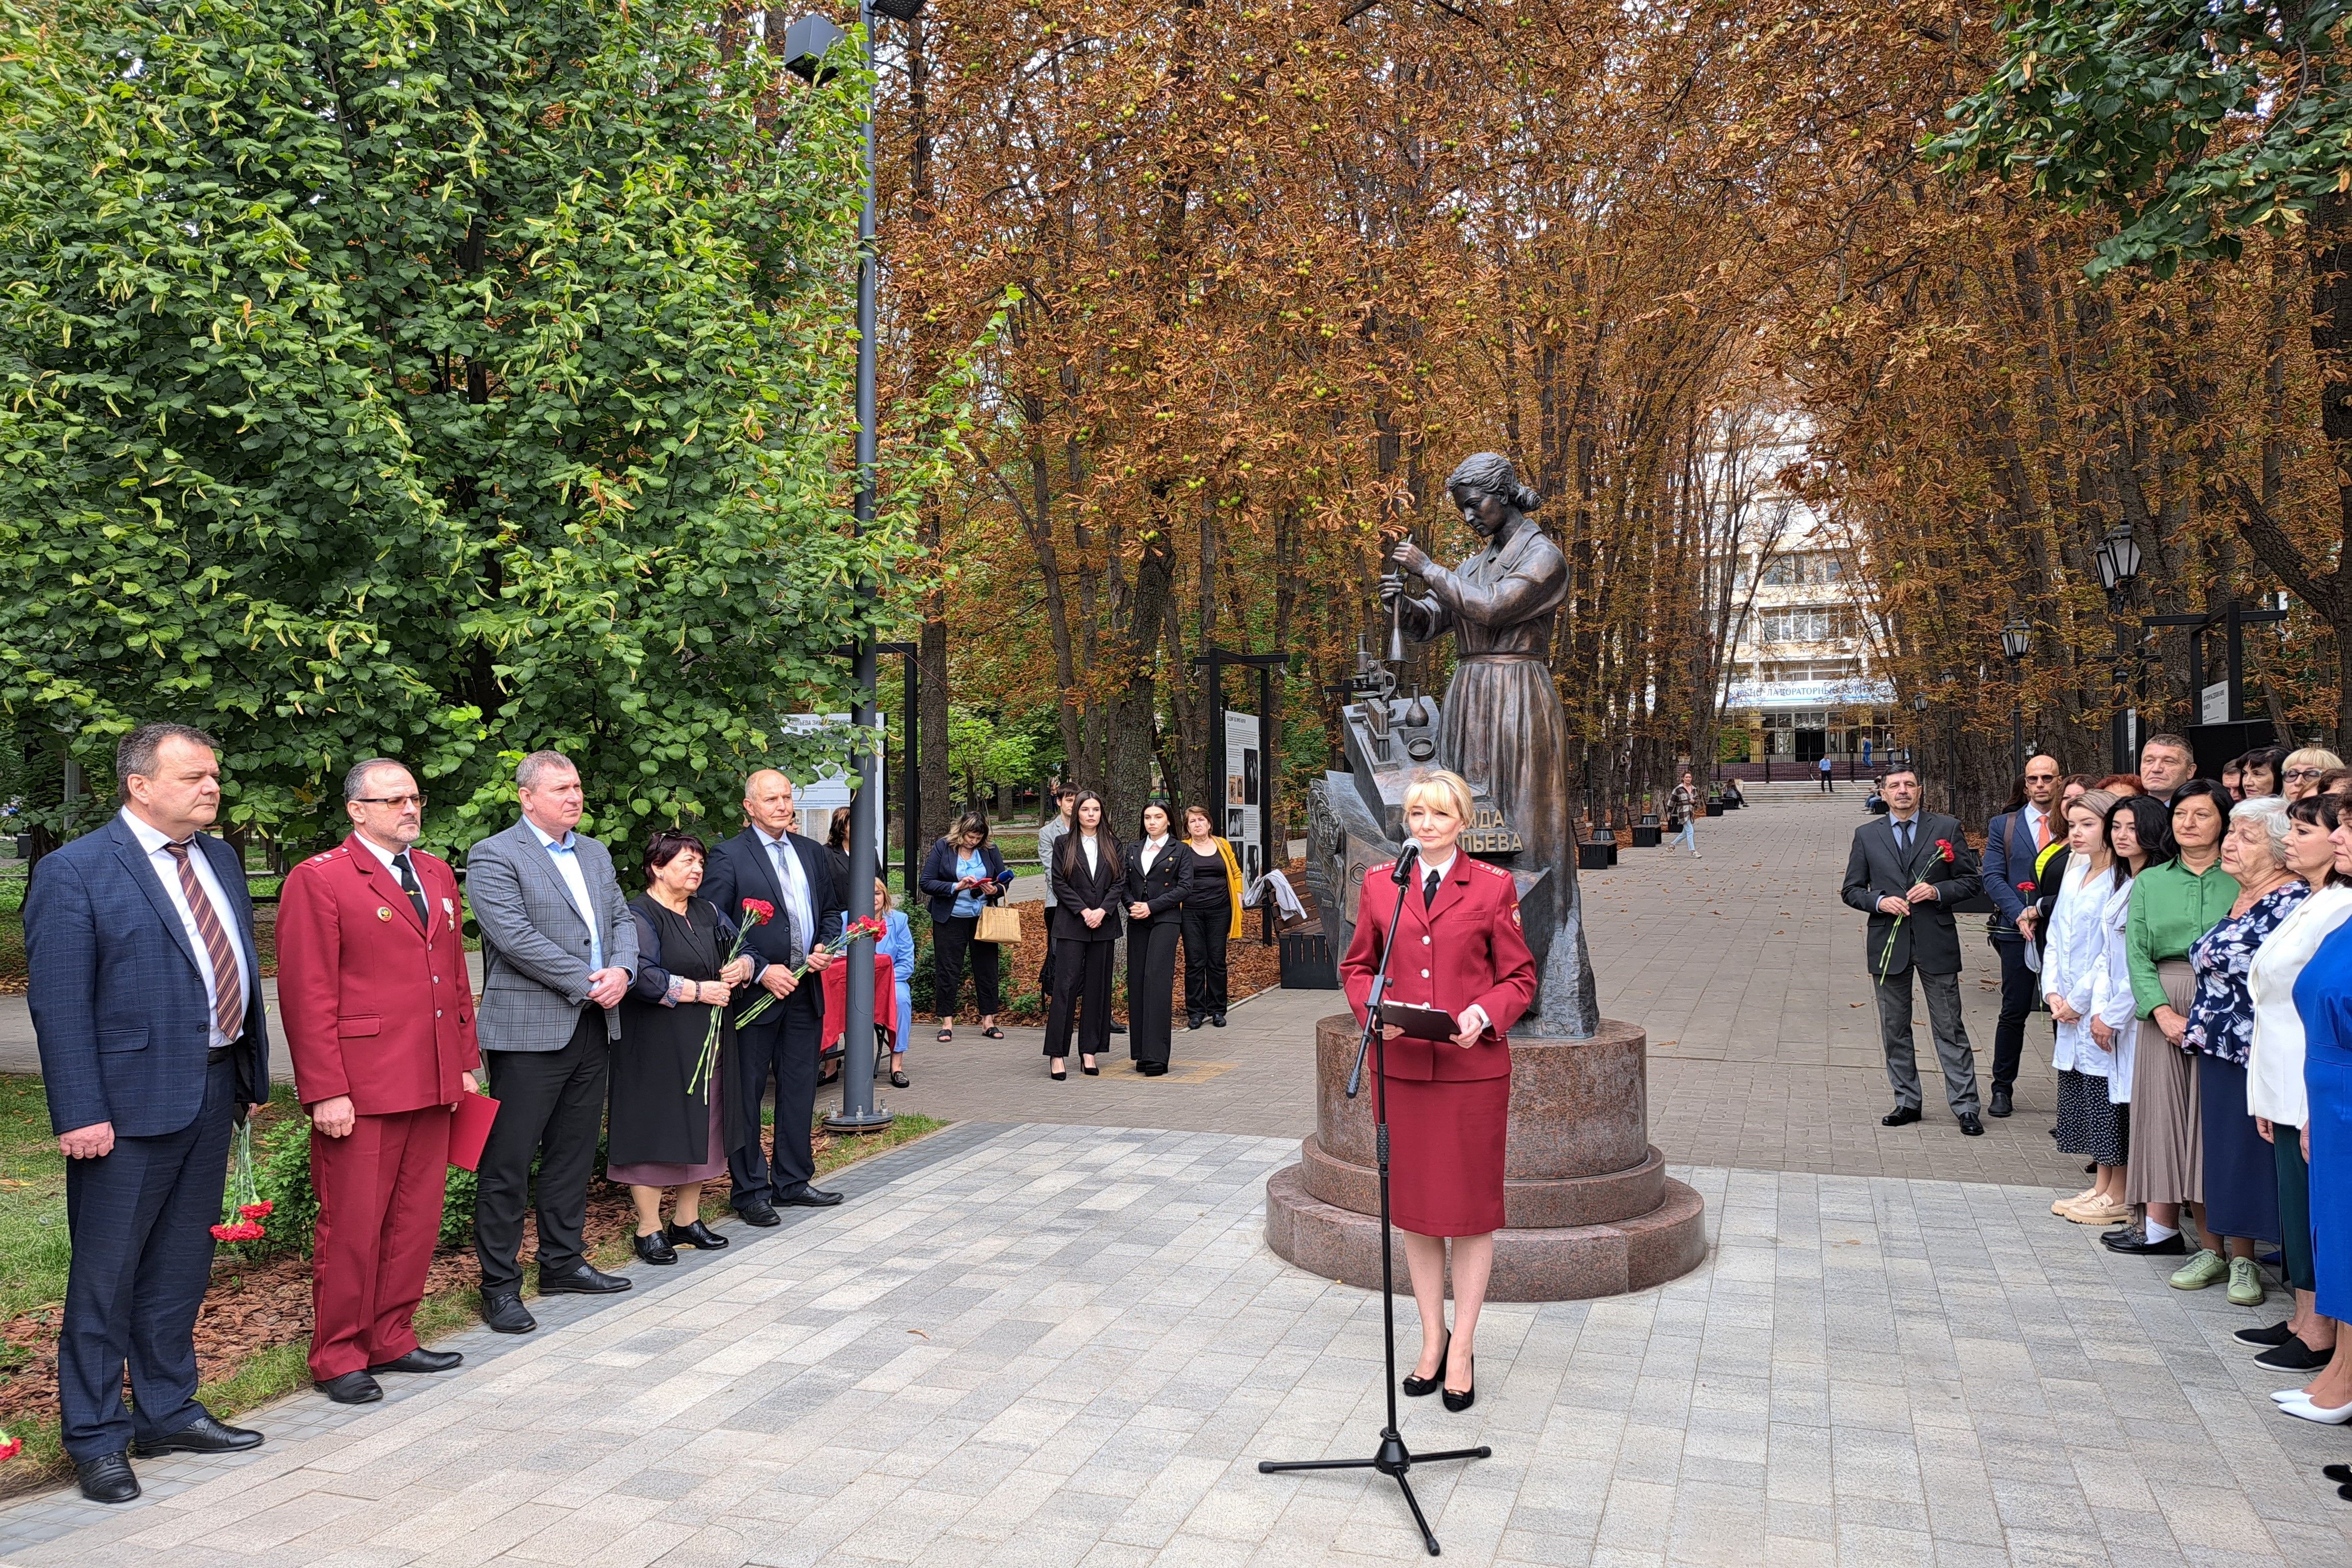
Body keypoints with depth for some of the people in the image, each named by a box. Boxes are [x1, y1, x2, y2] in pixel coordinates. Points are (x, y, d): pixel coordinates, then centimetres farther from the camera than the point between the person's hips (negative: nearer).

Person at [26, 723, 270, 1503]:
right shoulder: (73, 872, -10)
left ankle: (168, 1412, 30)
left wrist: (254, 1077, 12)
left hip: (213, 1092, 7)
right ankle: (95, 1439, 19)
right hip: (130, 1105, -6)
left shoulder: (221, 861, 11)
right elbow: (58, 1004, -13)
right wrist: (79, 1113, -17)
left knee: (181, 1269, 17)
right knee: (105, 1278, 5)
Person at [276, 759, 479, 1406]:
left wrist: (466, 1060, 13)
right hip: (361, 1091, -6)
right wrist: (326, 1092, -15)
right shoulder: (319, 880, -7)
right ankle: (338, 1358, 18)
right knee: (352, 1228, 3)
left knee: (416, 1223, 13)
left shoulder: (437, 874, 15)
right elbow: (308, 995, -11)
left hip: (434, 1085, 7)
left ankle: (392, 1340, 27)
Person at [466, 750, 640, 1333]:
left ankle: (563, 1263, 27)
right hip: (529, 1030, -7)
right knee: (509, 1161, -1)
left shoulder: (595, 854, 16)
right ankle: (500, 1286, 9)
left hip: (594, 1026, 7)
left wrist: (623, 970, -8)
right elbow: (515, 936, -18)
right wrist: (589, 983, -17)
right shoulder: (493, 857, -8)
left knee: (574, 1154, 15)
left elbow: (622, 919, 14)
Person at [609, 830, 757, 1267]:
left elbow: (743, 952, 18)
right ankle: (649, 1229, 5)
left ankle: (687, 1220, 21)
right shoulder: (639, 916, -9)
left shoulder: (707, 912, 14)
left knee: (702, 1129, 10)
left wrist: (743, 966, -5)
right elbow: (642, 976, -22)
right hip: (657, 1046, -7)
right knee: (656, 1131, -3)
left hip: (708, 1044, 8)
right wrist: (699, 991, -19)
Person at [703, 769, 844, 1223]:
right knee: (747, 1095, 3)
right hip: (754, 993, -6)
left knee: (799, 1089, 13)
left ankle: (793, 1181, 25)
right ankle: (750, 1190, 14)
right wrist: (761, 971, -17)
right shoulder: (728, 856, -7)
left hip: (806, 991, 6)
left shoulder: (813, 853, 11)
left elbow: (834, 908, 20)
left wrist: (825, 948, -1)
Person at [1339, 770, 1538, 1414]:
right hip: (1401, 1066, 3)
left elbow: (1520, 977, 2)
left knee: (1472, 1207, 4)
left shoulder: (1494, 886, 0)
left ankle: (1463, 1348, 18)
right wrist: (1374, 1008, -7)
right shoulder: (1380, 883, 7)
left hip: (1473, 1067, -2)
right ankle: (1432, 1337, 27)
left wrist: (1484, 1015, -16)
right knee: (1413, 1205, 11)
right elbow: (1356, 965, 12)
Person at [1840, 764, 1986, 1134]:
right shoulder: (1867, 835, 7)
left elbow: (1972, 880, 5)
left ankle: (1965, 1107, 8)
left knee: (1950, 1028, 1)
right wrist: (1879, 901, -12)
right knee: (1894, 1029, 9)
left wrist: (1938, 891, -13)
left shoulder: (1946, 829, 3)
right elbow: (1852, 889, 8)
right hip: (1888, 941, 2)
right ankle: (1907, 1102, 20)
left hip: (1936, 941, -2)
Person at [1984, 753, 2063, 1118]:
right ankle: (2002, 1088, 15)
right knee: (2014, 1011, 4)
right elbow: (1993, 878, 1)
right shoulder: (2002, 826, 7)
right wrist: (2020, 915, -13)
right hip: (2017, 932, 0)